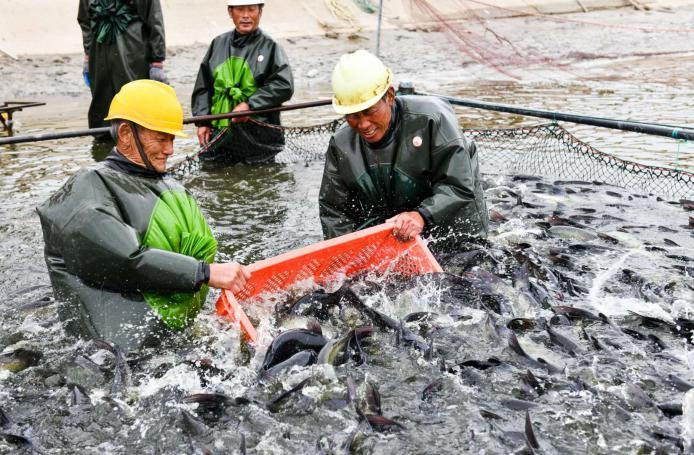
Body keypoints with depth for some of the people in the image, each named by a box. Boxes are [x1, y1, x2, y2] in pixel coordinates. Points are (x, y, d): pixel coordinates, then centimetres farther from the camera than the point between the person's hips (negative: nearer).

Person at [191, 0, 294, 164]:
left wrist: (249, 105, -15)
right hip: (219, 134, 3)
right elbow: (203, 87, 14)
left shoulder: (270, 47, -1)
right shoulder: (219, 44, 10)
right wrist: (202, 122, 5)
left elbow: (284, 86, -11)